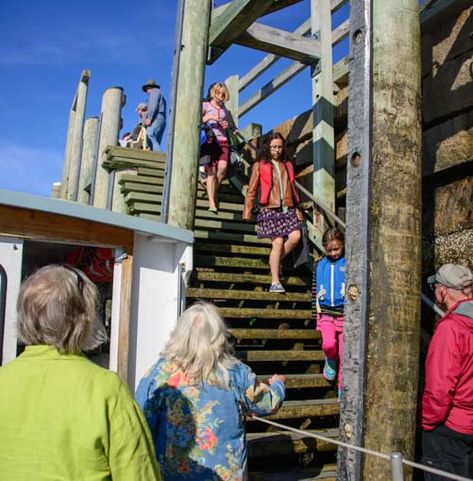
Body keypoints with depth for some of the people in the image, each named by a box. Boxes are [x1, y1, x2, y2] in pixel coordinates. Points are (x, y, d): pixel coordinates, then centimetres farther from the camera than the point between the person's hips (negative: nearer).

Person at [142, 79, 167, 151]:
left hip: (155, 119, -9)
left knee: (150, 137, -26)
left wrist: (149, 118, -17)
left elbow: (154, 105, -8)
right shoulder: (161, 95, 36)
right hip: (162, 120, 9)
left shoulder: (154, 91, 11)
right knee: (156, 142, -2)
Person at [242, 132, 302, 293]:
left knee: (295, 236, -16)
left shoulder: (288, 165, 19)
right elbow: (252, 190, 5)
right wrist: (247, 211, -2)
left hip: (288, 208, 4)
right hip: (270, 209, -4)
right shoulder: (260, 165, 7)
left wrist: (297, 209, 16)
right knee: (278, 242, -11)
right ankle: (275, 282, -3)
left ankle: (276, 262, 11)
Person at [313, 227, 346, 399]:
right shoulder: (320, 265, 9)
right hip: (325, 312, 2)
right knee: (328, 344, -21)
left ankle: (342, 388, 18)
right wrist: (317, 307, 16)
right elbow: (315, 288, 19)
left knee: (344, 352, 2)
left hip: (344, 313, -1)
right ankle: (330, 361, 14)